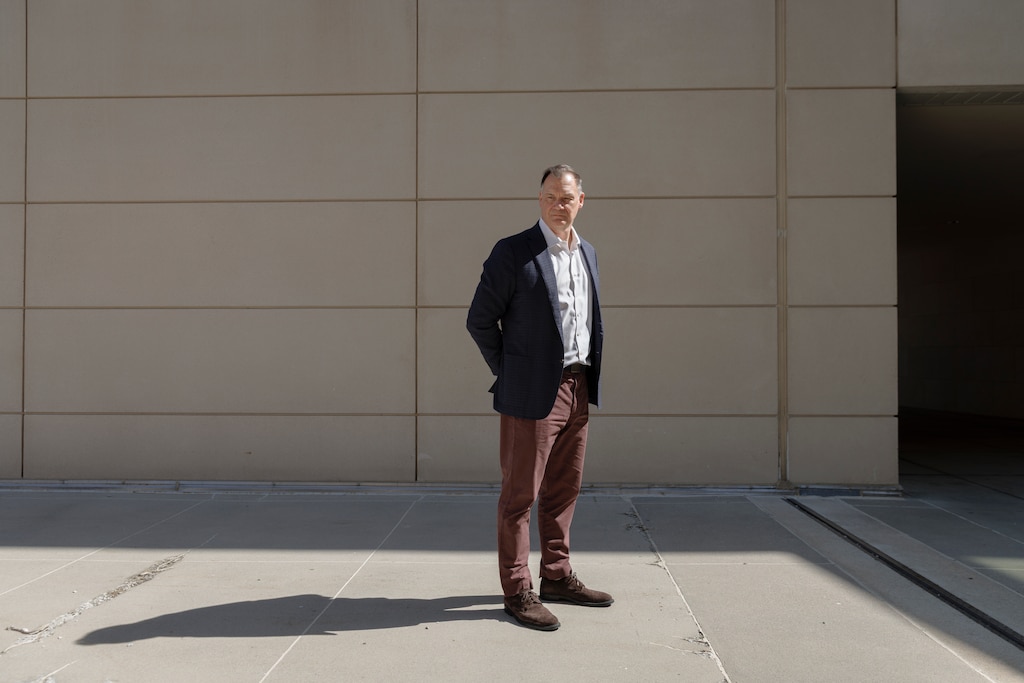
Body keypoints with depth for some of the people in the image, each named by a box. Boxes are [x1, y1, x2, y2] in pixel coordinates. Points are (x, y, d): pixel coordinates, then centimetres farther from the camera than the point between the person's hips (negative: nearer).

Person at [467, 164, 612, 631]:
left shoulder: (587, 253, 13)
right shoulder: (512, 252, -8)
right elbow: (479, 321, -5)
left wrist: (588, 379, 15)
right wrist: (507, 373, -1)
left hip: (578, 389, 7)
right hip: (533, 393, -7)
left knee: (564, 489, 15)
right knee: (520, 493, 1)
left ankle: (556, 576, 28)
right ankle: (517, 591, 11)